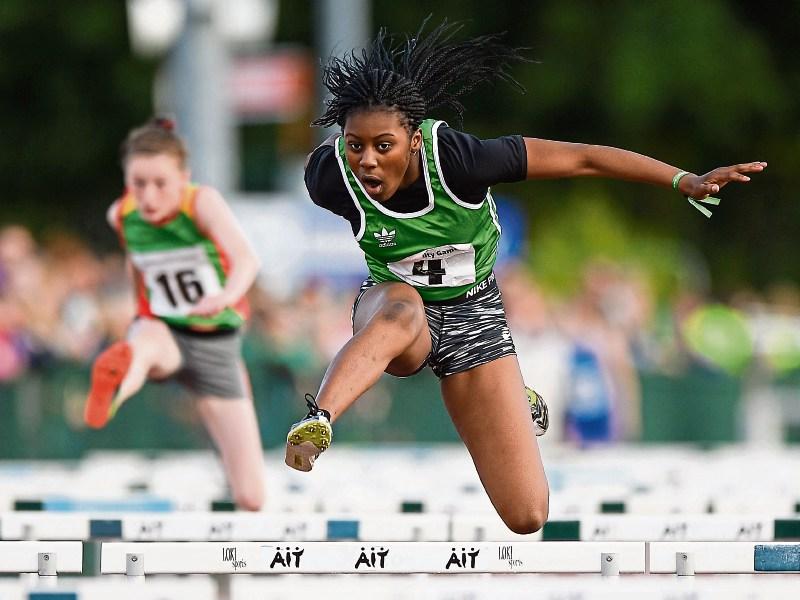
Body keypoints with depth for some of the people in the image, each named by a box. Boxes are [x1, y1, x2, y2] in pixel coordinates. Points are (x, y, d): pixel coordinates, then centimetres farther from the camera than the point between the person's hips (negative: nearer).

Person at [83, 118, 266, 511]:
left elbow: (247, 258, -39)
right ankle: (111, 391, -79)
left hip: (217, 343, -1)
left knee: (250, 500, -2)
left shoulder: (203, 202, -21)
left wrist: (228, 294, -60)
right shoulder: (121, 216, -7)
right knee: (144, 343, -42)